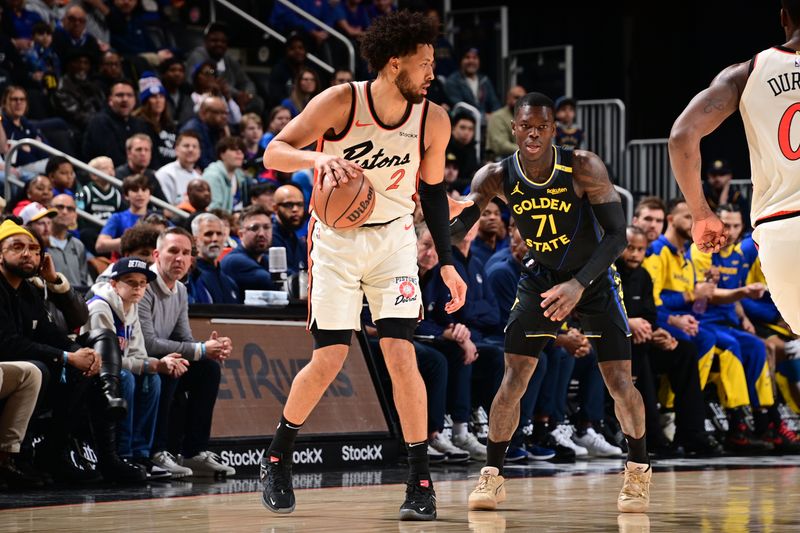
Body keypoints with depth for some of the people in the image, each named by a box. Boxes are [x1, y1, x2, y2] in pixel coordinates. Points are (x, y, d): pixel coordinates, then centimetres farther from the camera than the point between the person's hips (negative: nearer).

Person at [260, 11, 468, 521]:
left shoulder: (433, 120, -9)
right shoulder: (341, 102, -19)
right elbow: (273, 153, -20)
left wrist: (447, 263, 4)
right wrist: (318, 158, -41)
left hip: (393, 236, 2)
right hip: (336, 236, -2)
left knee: (401, 353, -12)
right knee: (329, 360, -4)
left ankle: (421, 480, -4)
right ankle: (279, 455, 22)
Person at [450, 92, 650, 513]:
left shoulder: (584, 168, -26)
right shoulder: (497, 177, -18)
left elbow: (617, 234, -24)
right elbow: (456, 227, -13)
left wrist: (579, 284, -35)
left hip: (594, 278, -2)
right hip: (540, 279, 2)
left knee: (619, 381, -8)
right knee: (514, 376, -8)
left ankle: (638, 470, 14)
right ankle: (492, 475, 6)